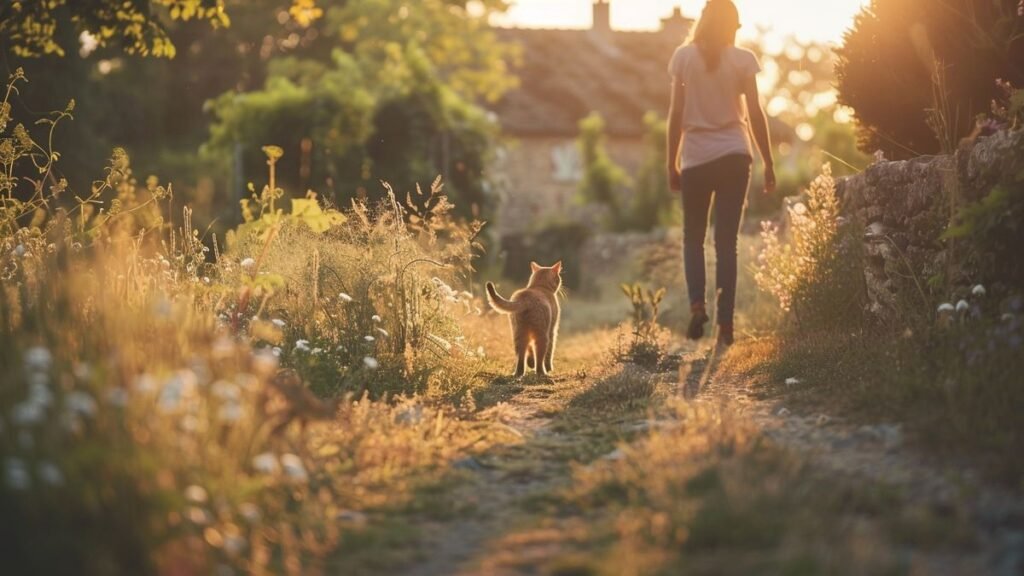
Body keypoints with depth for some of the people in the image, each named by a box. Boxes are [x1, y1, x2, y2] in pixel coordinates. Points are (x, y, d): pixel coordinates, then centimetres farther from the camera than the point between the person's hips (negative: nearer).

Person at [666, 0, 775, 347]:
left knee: (693, 238, 13)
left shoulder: (684, 57, 0)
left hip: (695, 158, 0)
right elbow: (755, 115, -1)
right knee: (726, 241, 4)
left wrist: (671, 163, 6)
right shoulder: (742, 59, 0)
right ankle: (725, 322, -1)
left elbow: (676, 114, -1)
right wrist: (768, 164, 6)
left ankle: (697, 304, -9)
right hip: (733, 156, 0)